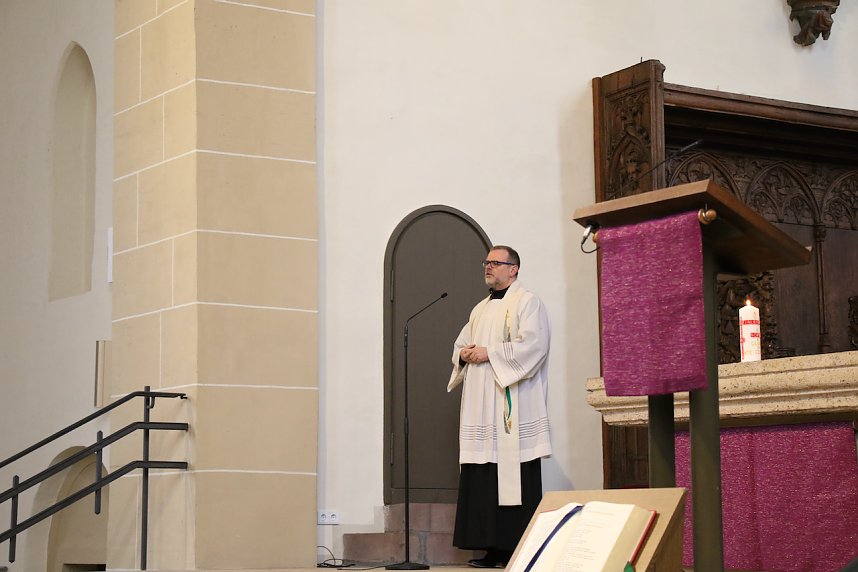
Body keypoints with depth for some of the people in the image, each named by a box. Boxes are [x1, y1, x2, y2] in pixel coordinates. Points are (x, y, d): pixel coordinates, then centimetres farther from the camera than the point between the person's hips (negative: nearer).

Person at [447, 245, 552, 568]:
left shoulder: (527, 302, -1)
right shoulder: (480, 309, 23)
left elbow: (533, 344, -14)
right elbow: (461, 344, 25)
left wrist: (489, 353, -14)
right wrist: (464, 354, 1)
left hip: (513, 407, -7)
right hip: (481, 406, 7)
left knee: (516, 479, -9)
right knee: (483, 480, 2)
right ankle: (493, 548, 5)